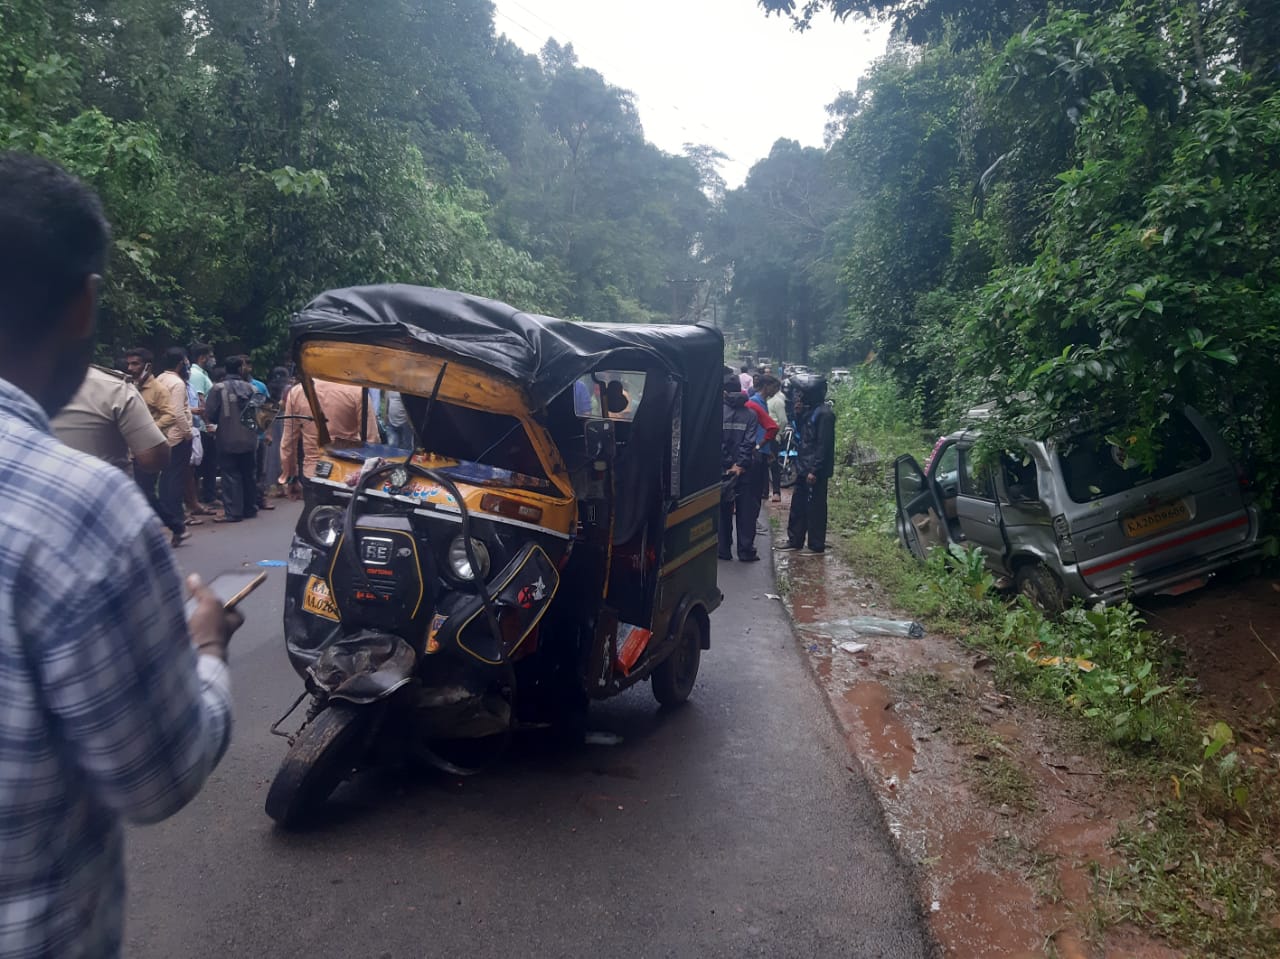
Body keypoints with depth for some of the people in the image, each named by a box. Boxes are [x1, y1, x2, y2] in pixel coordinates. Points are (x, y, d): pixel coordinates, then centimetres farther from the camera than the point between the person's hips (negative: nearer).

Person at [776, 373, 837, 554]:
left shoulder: (824, 413, -17)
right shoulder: (810, 410, 11)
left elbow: (824, 445, -20)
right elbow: (802, 434, 19)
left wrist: (815, 470, -22)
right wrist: (798, 414, 3)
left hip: (816, 470, -9)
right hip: (804, 467, 9)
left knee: (815, 507, -1)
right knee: (798, 504, 15)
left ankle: (817, 545, 8)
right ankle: (795, 540, 25)